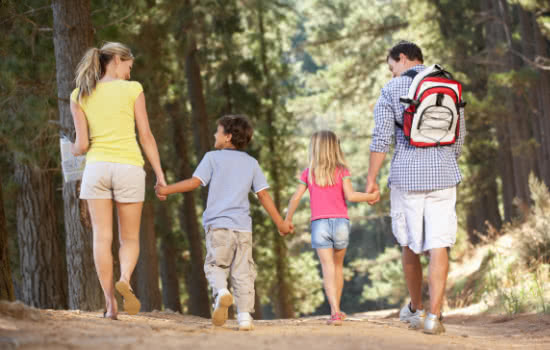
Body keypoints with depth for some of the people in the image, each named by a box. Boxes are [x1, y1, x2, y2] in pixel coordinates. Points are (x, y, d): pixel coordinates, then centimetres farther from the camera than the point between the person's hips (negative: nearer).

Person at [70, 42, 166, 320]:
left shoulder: (79, 96, 5)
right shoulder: (132, 89, 0)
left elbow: (82, 145, 1)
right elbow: (146, 136, -2)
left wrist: (72, 150, 26)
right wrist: (160, 175, 2)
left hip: (96, 168, 1)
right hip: (129, 168, -1)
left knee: (102, 238, 3)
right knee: (130, 239, 8)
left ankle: (110, 304, -6)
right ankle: (124, 280, -22)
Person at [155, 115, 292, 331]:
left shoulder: (213, 158, 3)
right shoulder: (251, 163, 12)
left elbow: (194, 182, -6)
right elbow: (263, 195, 9)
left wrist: (166, 190, 3)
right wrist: (279, 222, 13)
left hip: (218, 224, -2)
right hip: (243, 226, 2)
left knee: (215, 265, 8)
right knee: (242, 272, 6)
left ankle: (221, 291, -21)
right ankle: (244, 316, 1)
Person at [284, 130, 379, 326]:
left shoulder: (309, 173, 6)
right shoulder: (342, 171, 2)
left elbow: (296, 198, 6)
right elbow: (350, 196, -9)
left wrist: (288, 219, 19)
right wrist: (371, 197, 6)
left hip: (319, 224, -1)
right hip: (341, 222, 1)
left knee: (328, 268, -7)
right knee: (338, 266, 18)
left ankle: (335, 311, -23)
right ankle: (336, 310, 24)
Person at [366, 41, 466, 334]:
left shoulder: (392, 90, -1)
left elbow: (381, 139, -8)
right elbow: (459, 137, 15)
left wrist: (371, 180, -3)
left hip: (406, 177, -2)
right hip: (443, 177, 2)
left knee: (410, 245, 14)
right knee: (439, 247, -2)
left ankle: (416, 308, 28)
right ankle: (434, 315, -11)